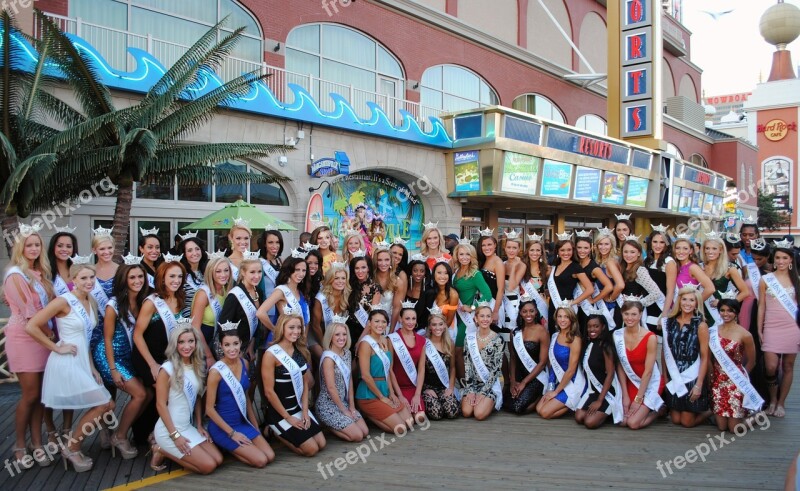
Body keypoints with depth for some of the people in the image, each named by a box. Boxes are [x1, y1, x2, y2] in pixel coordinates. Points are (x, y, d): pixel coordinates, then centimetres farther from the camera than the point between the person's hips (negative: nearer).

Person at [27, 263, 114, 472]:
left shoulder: (91, 302, 10)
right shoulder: (63, 301, -14)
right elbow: (31, 327, -18)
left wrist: (92, 367, 10)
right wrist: (57, 348, -15)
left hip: (83, 363, 8)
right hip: (66, 363, -8)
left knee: (108, 406, 6)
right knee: (102, 405, -8)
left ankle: (72, 439, 21)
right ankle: (71, 447, 8)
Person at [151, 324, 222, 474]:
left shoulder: (197, 366, 4)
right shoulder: (167, 369, -17)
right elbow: (161, 404, -16)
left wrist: (199, 426, 5)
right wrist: (175, 435, -17)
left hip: (189, 427, 7)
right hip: (169, 430, -7)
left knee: (218, 460, -1)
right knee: (208, 466, -11)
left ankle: (170, 450, 12)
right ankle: (162, 450, 4)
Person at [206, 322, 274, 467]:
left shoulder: (244, 364, 1)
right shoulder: (216, 371, -19)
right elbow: (209, 409, -15)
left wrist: (255, 426, 12)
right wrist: (231, 433, -14)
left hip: (243, 422, 6)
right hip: (222, 427, -6)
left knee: (270, 456, -3)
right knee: (260, 460, -13)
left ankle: (232, 447, 15)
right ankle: (225, 447, 7)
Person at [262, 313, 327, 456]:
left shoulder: (301, 351, 4)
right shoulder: (271, 354, -19)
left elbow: (305, 383, 7)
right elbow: (269, 391, -18)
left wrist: (305, 411, -3)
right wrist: (288, 418, -14)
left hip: (299, 407, 7)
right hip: (279, 413, -7)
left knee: (321, 444, 3)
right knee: (311, 449, -9)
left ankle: (287, 434, 20)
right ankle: (278, 434, 11)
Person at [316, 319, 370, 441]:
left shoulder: (347, 353, 5)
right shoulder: (328, 357, -19)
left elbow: (349, 380, 8)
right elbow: (331, 388, -19)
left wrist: (352, 406, 3)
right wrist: (344, 410, -12)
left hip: (343, 402, 8)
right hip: (328, 405, -8)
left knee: (365, 432, 1)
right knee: (357, 435, -12)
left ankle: (332, 425, 15)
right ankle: (325, 427, 5)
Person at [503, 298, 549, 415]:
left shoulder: (542, 331, -9)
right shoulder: (516, 332, 7)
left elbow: (542, 362, -11)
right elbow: (513, 359, 8)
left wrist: (524, 382, -12)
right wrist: (512, 381, -6)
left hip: (536, 377, -5)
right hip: (519, 375, 5)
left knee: (517, 407, -20)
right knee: (505, 404, -10)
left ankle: (540, 397, 8)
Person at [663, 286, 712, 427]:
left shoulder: (700, 325, -9)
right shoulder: (669, 322, 2)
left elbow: (704, 357, -9)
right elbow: (666, 351, 7)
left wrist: (699, 385, -14)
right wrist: (665, 376, 3)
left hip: (692, 377, -4)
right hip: (674, 378, 4)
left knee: (687, 422, 4)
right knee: (675, 420, 9)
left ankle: (708, 411, 31)